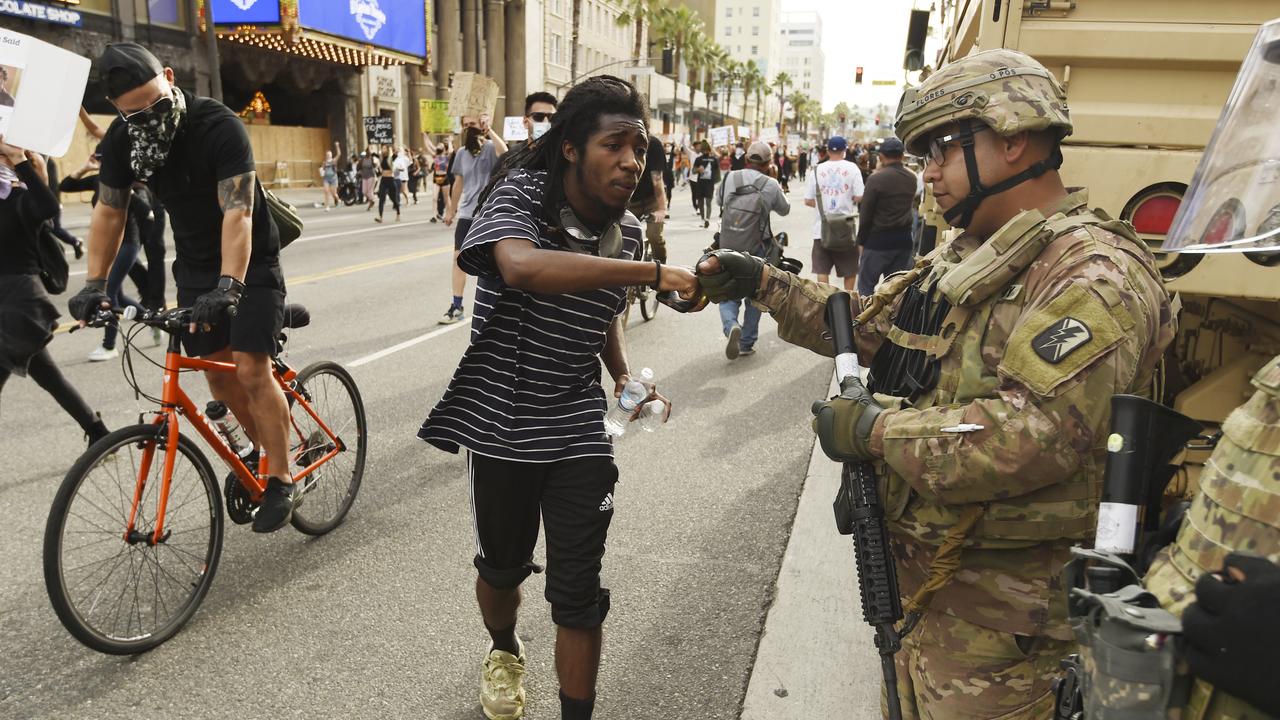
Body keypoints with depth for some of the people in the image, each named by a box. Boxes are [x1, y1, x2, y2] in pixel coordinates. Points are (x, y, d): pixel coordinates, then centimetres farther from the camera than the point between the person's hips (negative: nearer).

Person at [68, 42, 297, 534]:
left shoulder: (218, 125, -25)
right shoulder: (122, 139, -7)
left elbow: (238, 212, -34)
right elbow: (109, 211, 1)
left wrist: (228, 285, -45)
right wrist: (94, 284, -8)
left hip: (250, 262, -6)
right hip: (195, 266, 6)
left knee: (251, 370, -13)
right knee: (216, 369, 5)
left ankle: (281, 481, -1)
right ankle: (264, 447, 27)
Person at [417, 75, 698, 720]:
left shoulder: (626, 230, -1)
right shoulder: (519, 194, -17)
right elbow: (522, 266, -42)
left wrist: (625, 378, 1)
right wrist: (653, 273, -44)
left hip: (579, 431, 2)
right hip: (501, 424, -2)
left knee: (578, 595, 2)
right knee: (502, 565, 21)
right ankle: (503, 651, 54)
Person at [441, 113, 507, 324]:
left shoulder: (490, 148, -8)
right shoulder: (461, 153, 10)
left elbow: (504, 153, -33)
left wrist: (489, 129, -30)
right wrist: (451, 210, 22)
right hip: (466, 213, 5)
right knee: (459, 257, 1)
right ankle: (456, 306, 7)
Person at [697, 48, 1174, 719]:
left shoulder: (1094, 275, -22)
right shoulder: (967, 256, 11)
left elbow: (1035, 437, -33)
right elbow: (870, 324, 16)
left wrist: (875, 430, -24)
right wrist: (763, 283, 8)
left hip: (1000, 608, -9)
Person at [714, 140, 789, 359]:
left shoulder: (730, 178, -3)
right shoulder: (770, 184, -8)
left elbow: (718, 200, 16)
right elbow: (785, 209, 9)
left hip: (728, 247, 1)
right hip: (757, 249, -1)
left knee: (728, 293, 11)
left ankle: (731, 326, -18)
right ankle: (747, 343, 18)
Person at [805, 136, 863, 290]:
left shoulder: (817, 169, 0)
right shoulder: (851, 168, -5)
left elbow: (808, 200, 0)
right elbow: (859, 197, -11)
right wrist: (849, 201, 10)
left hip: (822, 227, 1)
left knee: (822, 268, 6)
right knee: (850, 269, 14)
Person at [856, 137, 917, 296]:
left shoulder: (876, 178, -13)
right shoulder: (911, 178, 5)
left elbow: (865, 213, -11)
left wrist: (861, 240, 1)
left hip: (878, 238, -5)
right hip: (904, 238, 6)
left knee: (866, 283, 2)